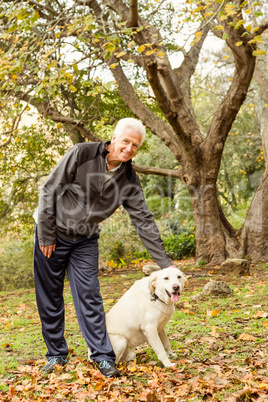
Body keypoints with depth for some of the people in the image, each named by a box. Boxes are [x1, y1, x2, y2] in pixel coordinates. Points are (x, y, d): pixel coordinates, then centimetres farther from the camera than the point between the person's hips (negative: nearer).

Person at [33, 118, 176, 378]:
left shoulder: (129, 179, -7)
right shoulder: (82, 154, -19)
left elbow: (143, 220, -5)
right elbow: (49, 190, -14)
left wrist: (165, 263, -9)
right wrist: (46, 235, -13)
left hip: (85, 241, 3)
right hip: (52, 234, -2)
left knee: (89, 297, -3)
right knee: (49, 298, 4)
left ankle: (103, 357, 5)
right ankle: (56, 354, 19)